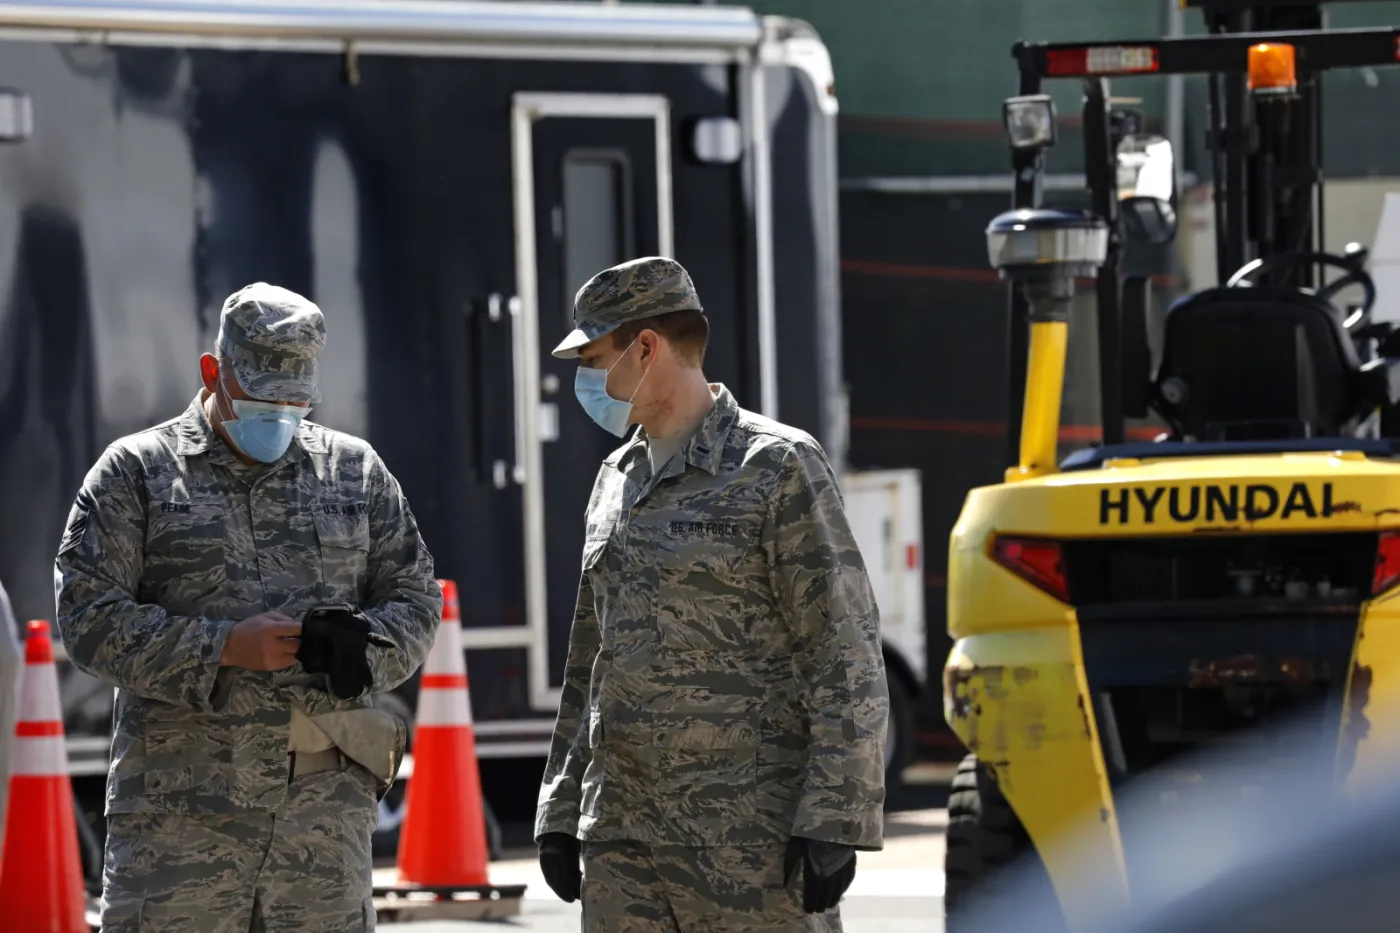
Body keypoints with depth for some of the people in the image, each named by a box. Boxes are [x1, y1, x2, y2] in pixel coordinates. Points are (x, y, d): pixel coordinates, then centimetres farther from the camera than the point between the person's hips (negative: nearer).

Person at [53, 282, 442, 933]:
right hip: (180, 801, -3)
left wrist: (364, 645, -9)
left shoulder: (356, 471, 13)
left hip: (325, 802, 3)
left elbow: (416, 599, 15)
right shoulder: (136, 472, 3)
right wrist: (225, 647, -14)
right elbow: (89, 617, -4)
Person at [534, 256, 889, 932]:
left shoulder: (778, 468, -6)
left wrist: (832, 823, -17)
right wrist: (560, 813, 18)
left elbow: (846, 662, -10)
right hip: (621, 838, 7)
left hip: (752, 840, -7)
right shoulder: (618, 481, 16)